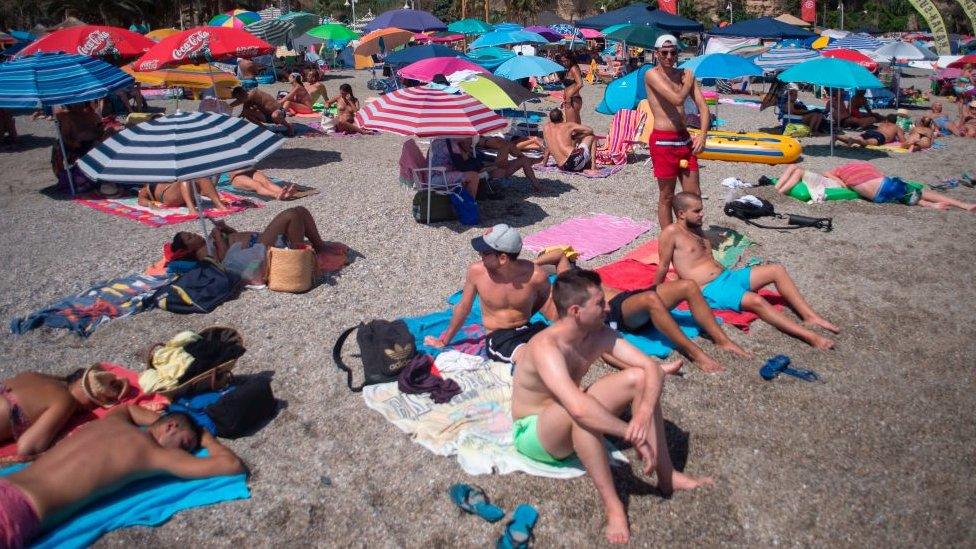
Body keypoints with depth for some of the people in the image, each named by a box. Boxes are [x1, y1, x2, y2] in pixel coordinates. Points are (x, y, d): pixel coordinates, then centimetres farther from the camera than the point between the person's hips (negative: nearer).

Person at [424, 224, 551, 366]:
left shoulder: (536, 276, -13)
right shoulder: (476, 271, -11)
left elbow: (545, 300, 13)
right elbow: (463, 307, 7)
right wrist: (444, 341, 19)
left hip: (530, 331, 2)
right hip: (499, 338, -2)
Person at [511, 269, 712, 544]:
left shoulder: (599, 333, -11)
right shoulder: (546, 347, -34)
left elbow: (652, 367, -15)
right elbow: (579, 408, -47)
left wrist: (644, 412, -34)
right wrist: (635, 436, -40)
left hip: (571, 420, 7)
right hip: (534, 433, -7)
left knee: (639, 377, -11)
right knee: (579, 412, -40)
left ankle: (666, 475, -6)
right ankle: (612, 505, -27)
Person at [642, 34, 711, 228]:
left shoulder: (685, 74, 11)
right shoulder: (652, 75, -8)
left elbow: (703, 106, 7)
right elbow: (677, 99, -22)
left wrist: (703, 134, -8)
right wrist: (688, 82, -2)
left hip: (685, 139, 6)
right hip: (663, 142, -6)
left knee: (694, 194, 10)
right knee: (667, 197, 3)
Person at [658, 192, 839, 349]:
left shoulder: (696, 228, 17)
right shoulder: (671, 232, -11)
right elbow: (663, 266, -8)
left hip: (727, 275, 10)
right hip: (710, 290, -9)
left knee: (777, 270, -5)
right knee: (756, 301, -31)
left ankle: (810, 316, -10)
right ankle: (809, 336, -34)